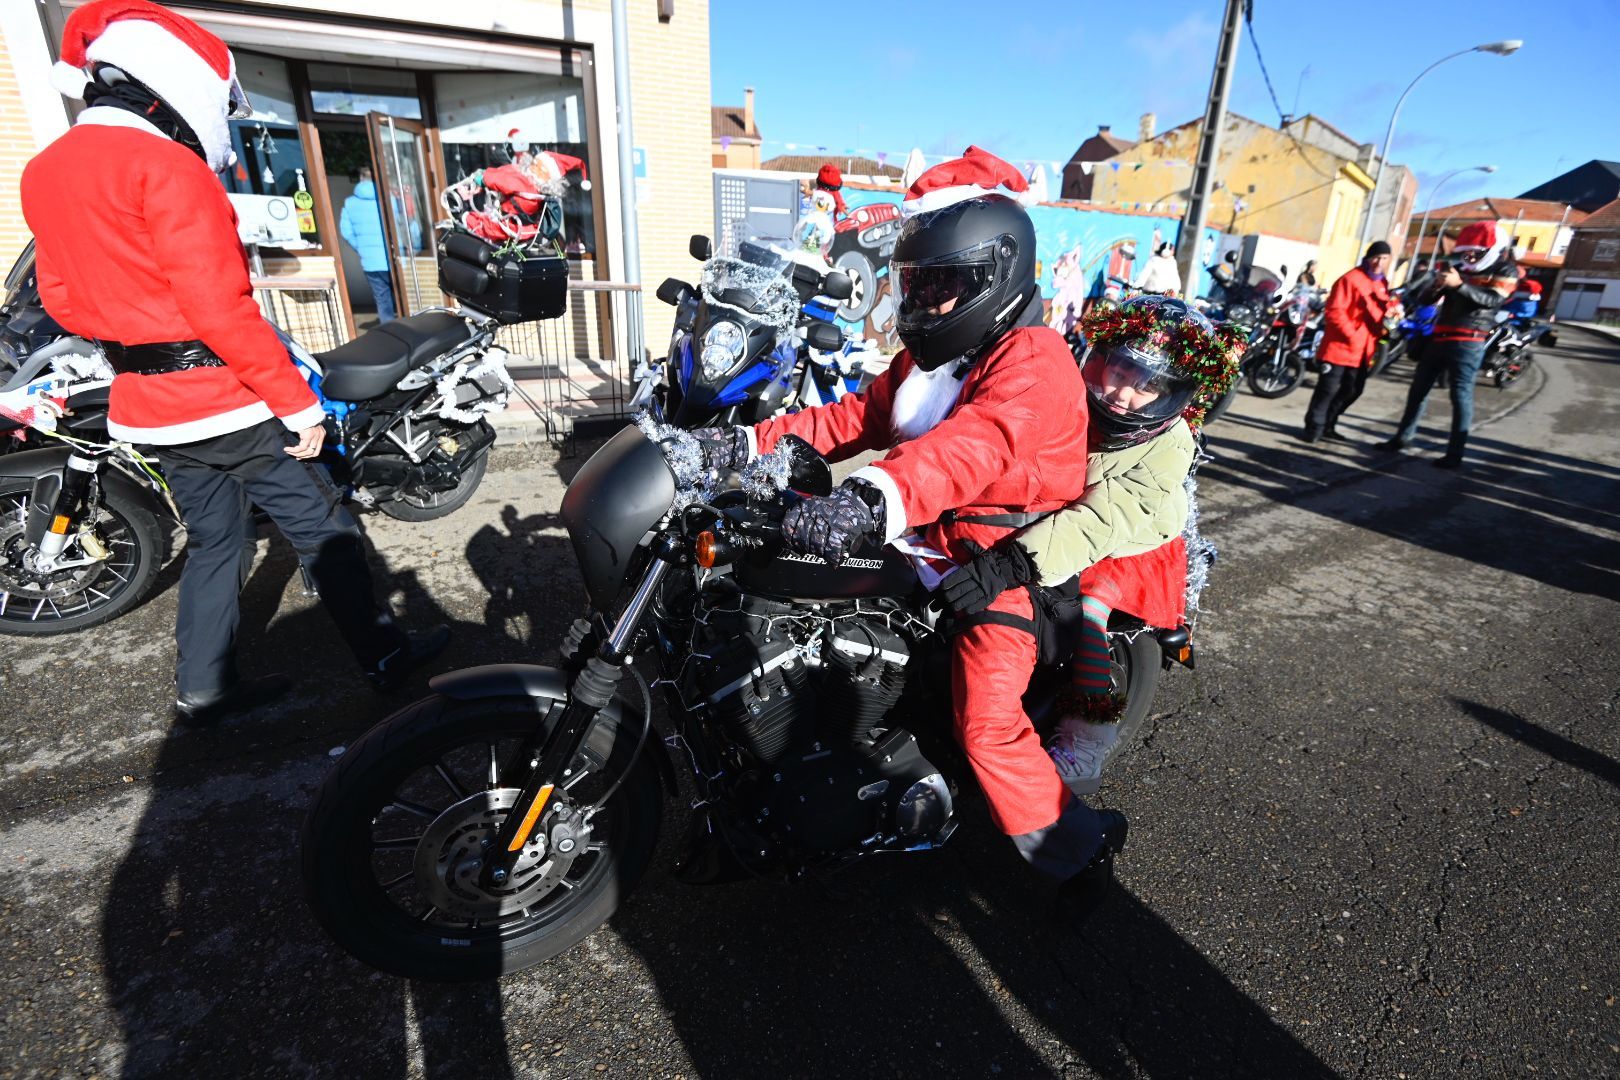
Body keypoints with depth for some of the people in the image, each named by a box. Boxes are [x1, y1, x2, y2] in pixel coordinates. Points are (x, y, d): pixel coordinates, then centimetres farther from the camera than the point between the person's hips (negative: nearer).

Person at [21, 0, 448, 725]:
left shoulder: (43, 174, 12)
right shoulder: (165, 165, -15)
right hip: (225, 399, -8)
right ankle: (384, 656, 13)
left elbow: (61, 297, 16)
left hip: (150, 405, 8)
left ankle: (203, 689, 26)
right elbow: (218, 305, -21)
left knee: (215, 540, 17)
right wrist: (297, 402, -18)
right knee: (322, 529, 3)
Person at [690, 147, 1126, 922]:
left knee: (988, 725, -14)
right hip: (932, 546, 9)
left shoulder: (1032, 362, -20)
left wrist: (874, 499, -59)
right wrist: (751, 441, -5)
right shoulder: (927, 356, 13)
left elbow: (976, 444, -40)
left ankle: (1077, 843, 13)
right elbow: (858, 417, 7)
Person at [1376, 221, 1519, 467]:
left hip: (1467, 343, -6)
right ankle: (1403, 438, 19)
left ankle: (1455, 454, -4)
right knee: (1418, 390, 9)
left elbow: (1492, 299, -18)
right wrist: (1437, 283, -11)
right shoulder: (1460, 268, 13)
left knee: (1461, 396, -6)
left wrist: (1460, 285, -30)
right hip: (1439, 337, 6)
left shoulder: (1505, 271, 0)